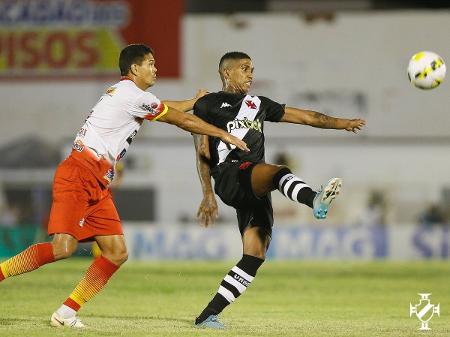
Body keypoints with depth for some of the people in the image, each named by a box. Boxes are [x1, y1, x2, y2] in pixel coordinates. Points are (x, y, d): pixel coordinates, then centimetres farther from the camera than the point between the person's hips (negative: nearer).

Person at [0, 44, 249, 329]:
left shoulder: (123, 93, 20)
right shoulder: (135, 96, -8)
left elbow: (168, 109, 40)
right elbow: (182, 120, -1)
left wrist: (195, 101, 51)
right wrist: (224, 135, 9)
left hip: (98, 185, 10)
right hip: (78, 177, -10)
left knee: (117, 253, 2)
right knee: (62, 248, -24)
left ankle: (67, 312, 1)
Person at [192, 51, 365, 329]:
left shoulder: (258, 105, 30)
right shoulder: (208, 105, 15)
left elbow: (304, 116, 24)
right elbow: (203, 154, 10)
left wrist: (342, 123, 11)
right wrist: (208, 196, 1)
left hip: (255, 189, 6)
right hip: (229, 174, -6)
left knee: (255, 255, -6)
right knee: (279, 172, -36)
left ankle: (208, 315, -3)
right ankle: (316, 201, -68)